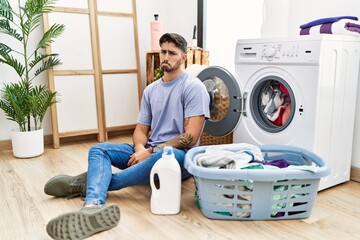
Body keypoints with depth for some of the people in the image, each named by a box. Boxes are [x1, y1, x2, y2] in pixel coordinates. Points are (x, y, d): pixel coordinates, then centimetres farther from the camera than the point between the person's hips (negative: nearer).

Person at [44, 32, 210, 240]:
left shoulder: (194, 87, -9)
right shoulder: (151, 90, 11)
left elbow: (190, 137, -16)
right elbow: (141, 129, 9)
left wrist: (151, 151, -19)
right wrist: (140, 149, -14)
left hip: (180, 156, -6)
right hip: (150, 152, 6)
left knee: (164, 156, -41)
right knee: (99, 150, -10)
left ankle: (88, 183, -24)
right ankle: (93, 207, -41)